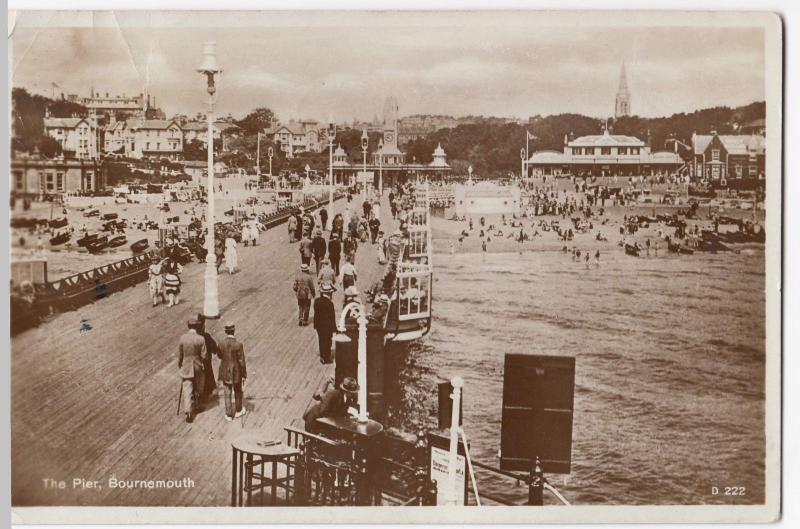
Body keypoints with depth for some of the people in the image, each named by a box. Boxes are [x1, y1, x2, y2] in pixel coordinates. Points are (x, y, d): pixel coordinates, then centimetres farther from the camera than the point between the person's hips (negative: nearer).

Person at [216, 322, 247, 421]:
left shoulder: (221, 343, -14)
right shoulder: (238, 345, -23)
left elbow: (219, 356, 4)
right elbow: (241, 361, -17)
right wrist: (244, 375, -6)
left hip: (225, 371, 2)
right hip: (236, 371, -2)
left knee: (227, 393, 14)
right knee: (238, 391, 20)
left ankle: (229, 415, 20)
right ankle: (238, 411, 36)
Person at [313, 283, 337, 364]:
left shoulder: (316, 301, -5)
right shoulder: (329, 303, -22)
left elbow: (316, 313, 5)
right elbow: (332, 317, -17)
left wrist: (316, 325, 15)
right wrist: (334, 328, -8)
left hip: (319, 325, 6)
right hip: (327, 326, -6)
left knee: (321, 341, 17)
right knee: (327, 341, 7)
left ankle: (322, 356, 27)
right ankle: (327, 358, 14)